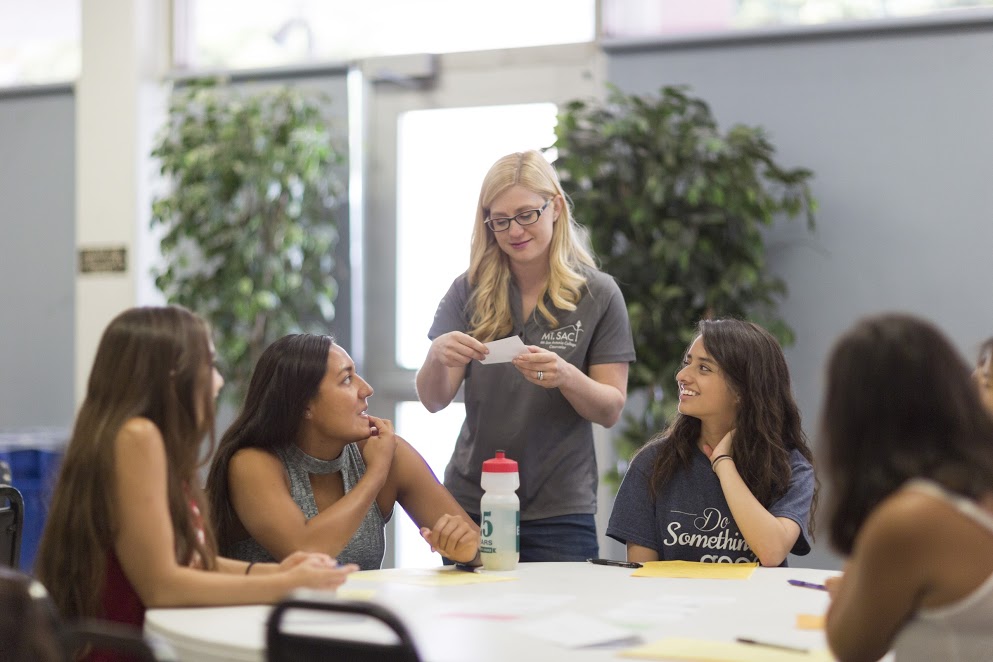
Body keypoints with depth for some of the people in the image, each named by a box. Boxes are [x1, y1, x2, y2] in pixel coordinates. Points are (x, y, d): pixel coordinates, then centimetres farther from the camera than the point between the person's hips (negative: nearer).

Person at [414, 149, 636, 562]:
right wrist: (437, 357, -23)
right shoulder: (469, 292, 2)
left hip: (559, 512, -2)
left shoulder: (598, 295, -2)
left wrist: (565, 376, -24)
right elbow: (433, 400, -1)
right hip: (471, 503, 2)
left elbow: (610, 411, -4)